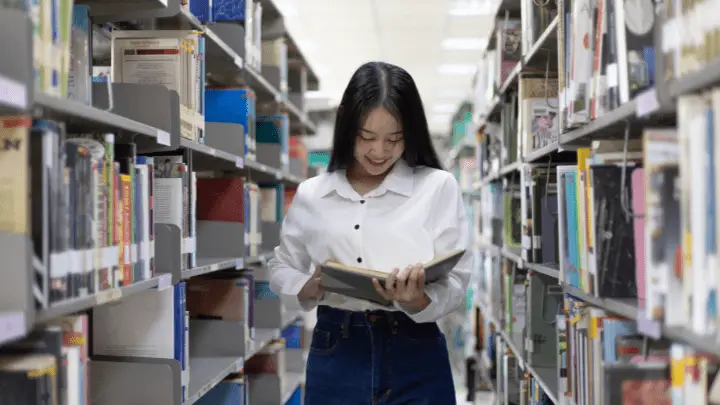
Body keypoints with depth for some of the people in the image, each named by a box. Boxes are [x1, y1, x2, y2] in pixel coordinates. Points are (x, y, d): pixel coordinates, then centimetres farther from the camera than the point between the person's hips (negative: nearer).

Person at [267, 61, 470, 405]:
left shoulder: (438, 186, -3)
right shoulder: (311, 194, 5)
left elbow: (455, 286, -5)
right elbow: (281, 269, 14)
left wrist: (416, 299, -26)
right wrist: (312, 287, -7)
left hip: (415, 358, -2)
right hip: (335, 357, 2)